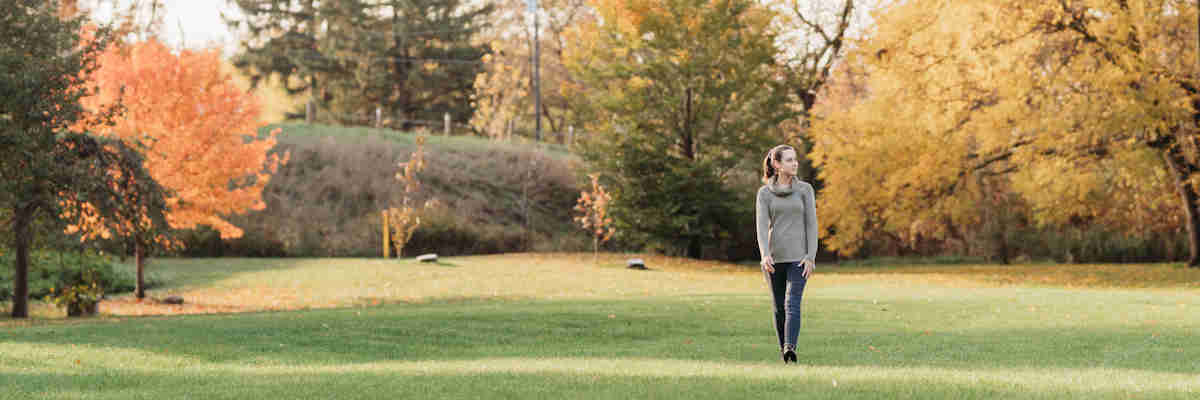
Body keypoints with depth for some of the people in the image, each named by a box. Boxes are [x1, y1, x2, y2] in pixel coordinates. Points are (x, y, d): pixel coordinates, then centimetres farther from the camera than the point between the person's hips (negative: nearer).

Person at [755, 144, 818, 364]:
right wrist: (764, 255, -23)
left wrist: (811, 256, -9)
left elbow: (811, 224, 0)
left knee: (792, 303, -17)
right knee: (779, 307, 8)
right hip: (774, 258, 1)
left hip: (798, 257, -1)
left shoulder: (805, 189, 3)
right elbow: (762, 225, -8)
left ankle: (790, 348, -31)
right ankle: (784, 352, 19)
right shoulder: (764, 193, 2)